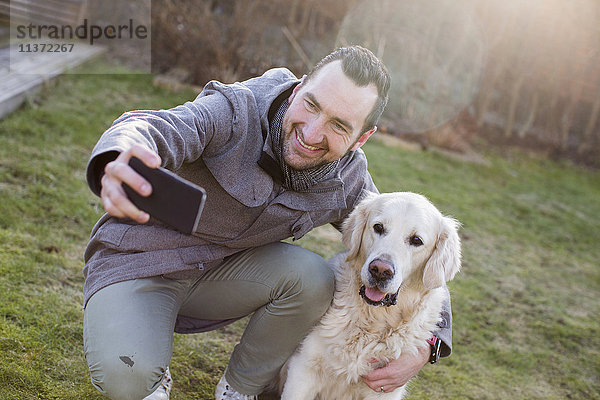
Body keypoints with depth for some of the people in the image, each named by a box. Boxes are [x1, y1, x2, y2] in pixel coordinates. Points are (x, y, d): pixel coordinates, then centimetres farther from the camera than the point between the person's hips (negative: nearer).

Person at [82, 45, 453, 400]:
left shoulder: (349, 183, -10)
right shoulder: (237, 111, -24)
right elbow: (148, 129, -41)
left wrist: (425, 345, -15)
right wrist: (116, 166, -67)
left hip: (222, 268, 4)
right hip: (138, 262, -4)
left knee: (312, 278, -23)